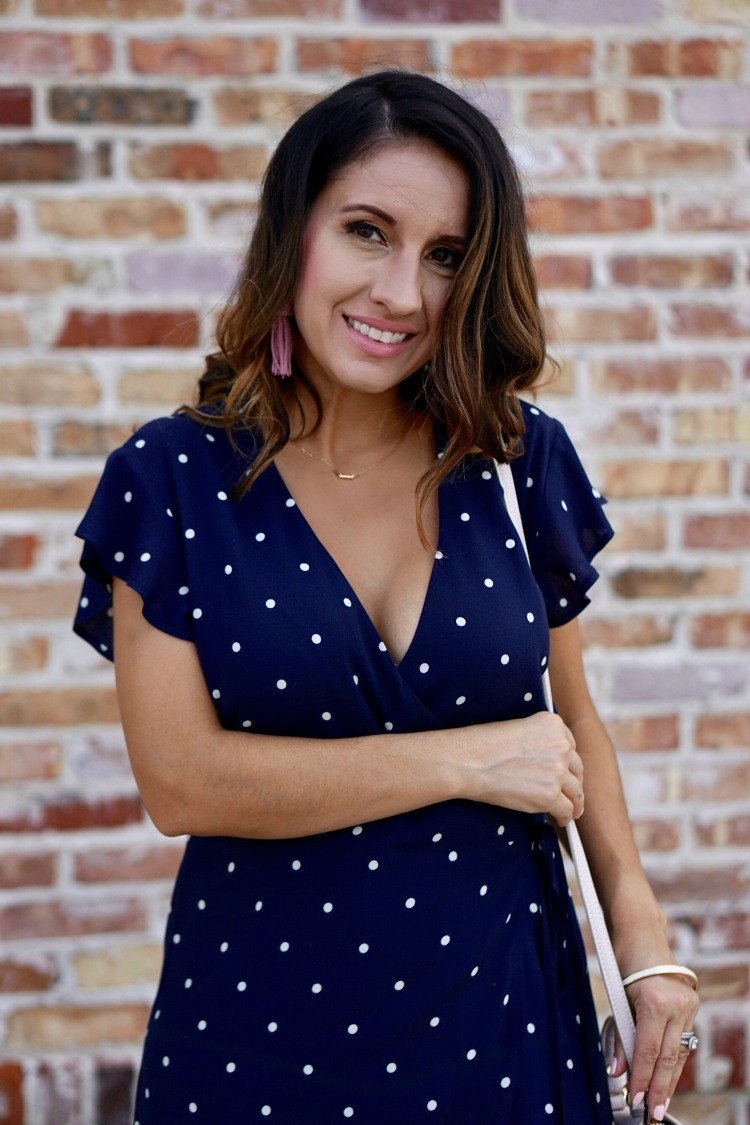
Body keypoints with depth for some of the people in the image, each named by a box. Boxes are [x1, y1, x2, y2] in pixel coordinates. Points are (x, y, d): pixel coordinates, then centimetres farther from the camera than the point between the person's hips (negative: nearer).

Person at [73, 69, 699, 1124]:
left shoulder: (526, 463, -1)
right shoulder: (172, 480, -8)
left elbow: (571, 718, 9)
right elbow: (180, 780, -15)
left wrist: (644, 940, -4)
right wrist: (467, 762, -15)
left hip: (501, 1004, 2)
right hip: (263, 1017, -2)